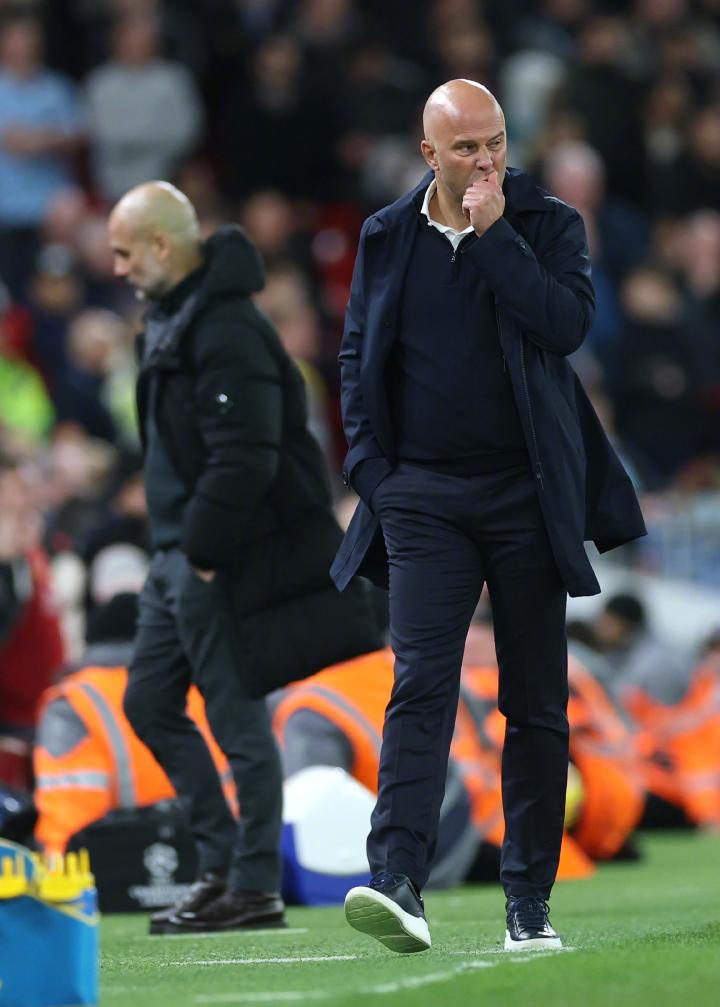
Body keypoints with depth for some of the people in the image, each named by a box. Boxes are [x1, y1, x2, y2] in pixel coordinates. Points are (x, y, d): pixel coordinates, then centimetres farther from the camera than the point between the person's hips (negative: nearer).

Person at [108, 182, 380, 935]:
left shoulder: (226, 330, -19)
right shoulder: (170, 318, 14)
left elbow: (244, 459, -25)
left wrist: (204, 551, -20)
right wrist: (178, 548, 16)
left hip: (228, 562, -11)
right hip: (181, 554, 11)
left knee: (236, 716, -4)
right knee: (149, 702, 13)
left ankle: (254, 887, 4)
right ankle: (222, 863, 19)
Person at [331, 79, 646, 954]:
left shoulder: (548, 226, 2)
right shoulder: (386, 238, 8)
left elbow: (567, 324, -15)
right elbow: (357, 357, 13)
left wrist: (493, 232, -14)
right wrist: (372, 471, 4)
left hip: (527, 494, 0)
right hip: (425, 496, 0)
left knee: (536, 706, 4)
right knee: (420, 685, -14)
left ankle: (528, 904, 10)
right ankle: (397, 882, -24)